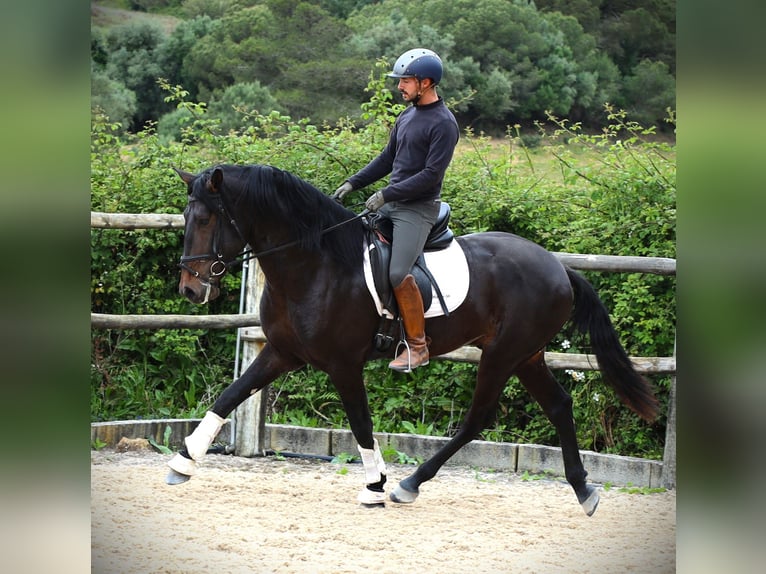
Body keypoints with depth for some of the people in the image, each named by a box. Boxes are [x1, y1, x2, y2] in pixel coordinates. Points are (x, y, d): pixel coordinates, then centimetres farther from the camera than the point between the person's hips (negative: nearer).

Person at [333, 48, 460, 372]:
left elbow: (431, 175, -20)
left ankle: (417, 346, -9)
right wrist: (352, 184, 12)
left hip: (418, 209, -9)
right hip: (390, 204, 9)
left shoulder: (443, 124, -14)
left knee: (398, 274, -21)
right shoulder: (407, 116, 13)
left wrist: (387, 194, -21)